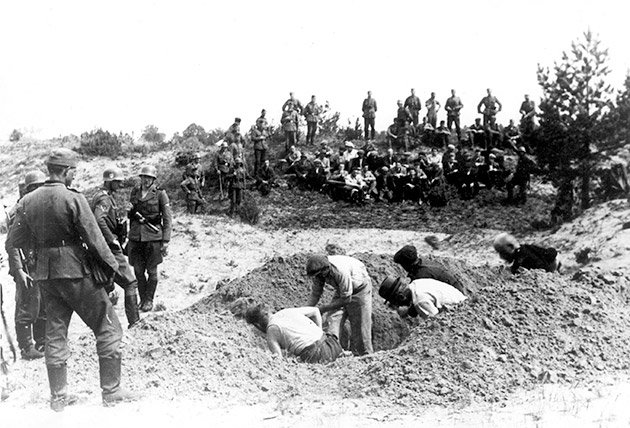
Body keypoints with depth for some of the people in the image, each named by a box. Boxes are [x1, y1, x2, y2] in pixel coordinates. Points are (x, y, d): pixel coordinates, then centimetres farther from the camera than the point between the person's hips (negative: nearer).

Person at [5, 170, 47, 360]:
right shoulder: (19, 212, -12)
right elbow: (11, 244, -15)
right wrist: (19, 270, -20)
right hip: (28, 268, -7)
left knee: (45, 309, 13)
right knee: (27, 310, 0)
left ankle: (42, 344, 25)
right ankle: (26, 348, 10)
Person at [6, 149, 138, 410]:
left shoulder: (27, 202, 2)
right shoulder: (74, 199, -15)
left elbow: (13, 242, 6)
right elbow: (94, 239, -14)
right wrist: (111, 266, -3)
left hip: (45, 275, 6)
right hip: (76, 272, -6)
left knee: (55, 333, 15)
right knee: (108, 329, 5)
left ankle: (58, 396, 21)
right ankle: (111, 391, 8)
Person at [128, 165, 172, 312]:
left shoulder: (160, 194, -2)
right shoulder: (134, 192, 10)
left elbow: (167, 218, -3)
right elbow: (130, 213, 19)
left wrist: (165, 241, -9)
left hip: (153, 237, -3)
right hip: (136, 237, 4)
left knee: (151, 271, 3)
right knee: (138, 271, 6)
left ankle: (149, 300, 17)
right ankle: (142, 299, 21)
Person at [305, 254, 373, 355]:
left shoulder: (341, 271, -41)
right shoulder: (319, 272, -20)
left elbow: (346, 299, -31)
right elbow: (316, 293, -7)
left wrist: (324, 308, -27)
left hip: (360, 288, -6)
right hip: (341, 290, 6)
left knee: (360, 325, -5)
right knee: (333, 317, -12)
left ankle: (365, 355, 7)